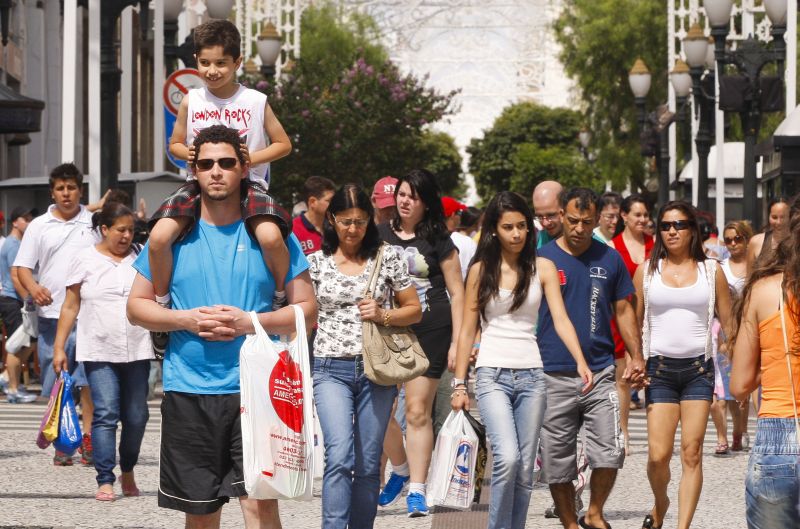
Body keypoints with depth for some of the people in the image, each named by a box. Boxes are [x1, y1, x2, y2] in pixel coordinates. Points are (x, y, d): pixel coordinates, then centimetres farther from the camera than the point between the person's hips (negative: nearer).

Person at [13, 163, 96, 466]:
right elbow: (22, 266, 6)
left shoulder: (94, 224, 6)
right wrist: (33, 288, -15)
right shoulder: (39, 226, 8)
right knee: (56, 384, 5)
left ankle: (87, 438, -4)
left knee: (89, 379, -8)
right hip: (51, 314, 1)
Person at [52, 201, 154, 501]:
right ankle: (105, 481, -8)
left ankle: (127, 472, 25)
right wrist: (59, 347, 0)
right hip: (99, 351, -2)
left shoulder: (140, 259, 8)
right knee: (105, 414, -10)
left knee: (136, 416, 4)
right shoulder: (85, 260, 3)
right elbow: (70, 307, 5)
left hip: (137, 351, 2)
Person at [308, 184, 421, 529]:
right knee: (340, 455, -19)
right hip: (331, 369, -1)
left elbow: (414, 310, 9)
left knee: (368, 465, 4)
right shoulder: (316, 263, 4)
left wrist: (383, 316, -10)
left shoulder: (388, 257, 5)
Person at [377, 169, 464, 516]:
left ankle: (417, 490, 2)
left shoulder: (438, 240, 2)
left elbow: (457, 292, 2)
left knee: (417, 411, -3)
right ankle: (399, 469, 27)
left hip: (430, 331, -2)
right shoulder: (380, 236, 7)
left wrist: (457, 342, -3)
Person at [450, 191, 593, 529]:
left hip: (531, 375, 2)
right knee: (507, 457, -20)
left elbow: (560, 319, -4)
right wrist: (459, 384, 2)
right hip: (492, 374, -2)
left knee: (525, 469, 3)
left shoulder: (542, 268, 5)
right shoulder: (481, 270, 4)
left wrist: (581, 362, -20)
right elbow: (467, 330, 6)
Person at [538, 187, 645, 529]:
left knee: (609, 453, -9)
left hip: (600, 372, 1)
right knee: (557, 462, 3)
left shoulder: (610, 260, 6)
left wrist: (636, 357, 5)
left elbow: (624, 310, 14)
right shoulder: (542, 258, 1)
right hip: (553, 376, -1)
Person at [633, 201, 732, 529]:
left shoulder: (711, 271, 5)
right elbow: (634, 323, 10)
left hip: (699, 368, 0)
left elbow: (728, 324, 8)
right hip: (660, 367, 0)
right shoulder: (647, 270, 6)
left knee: (691, 453, -5)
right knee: (658, 455, -6)